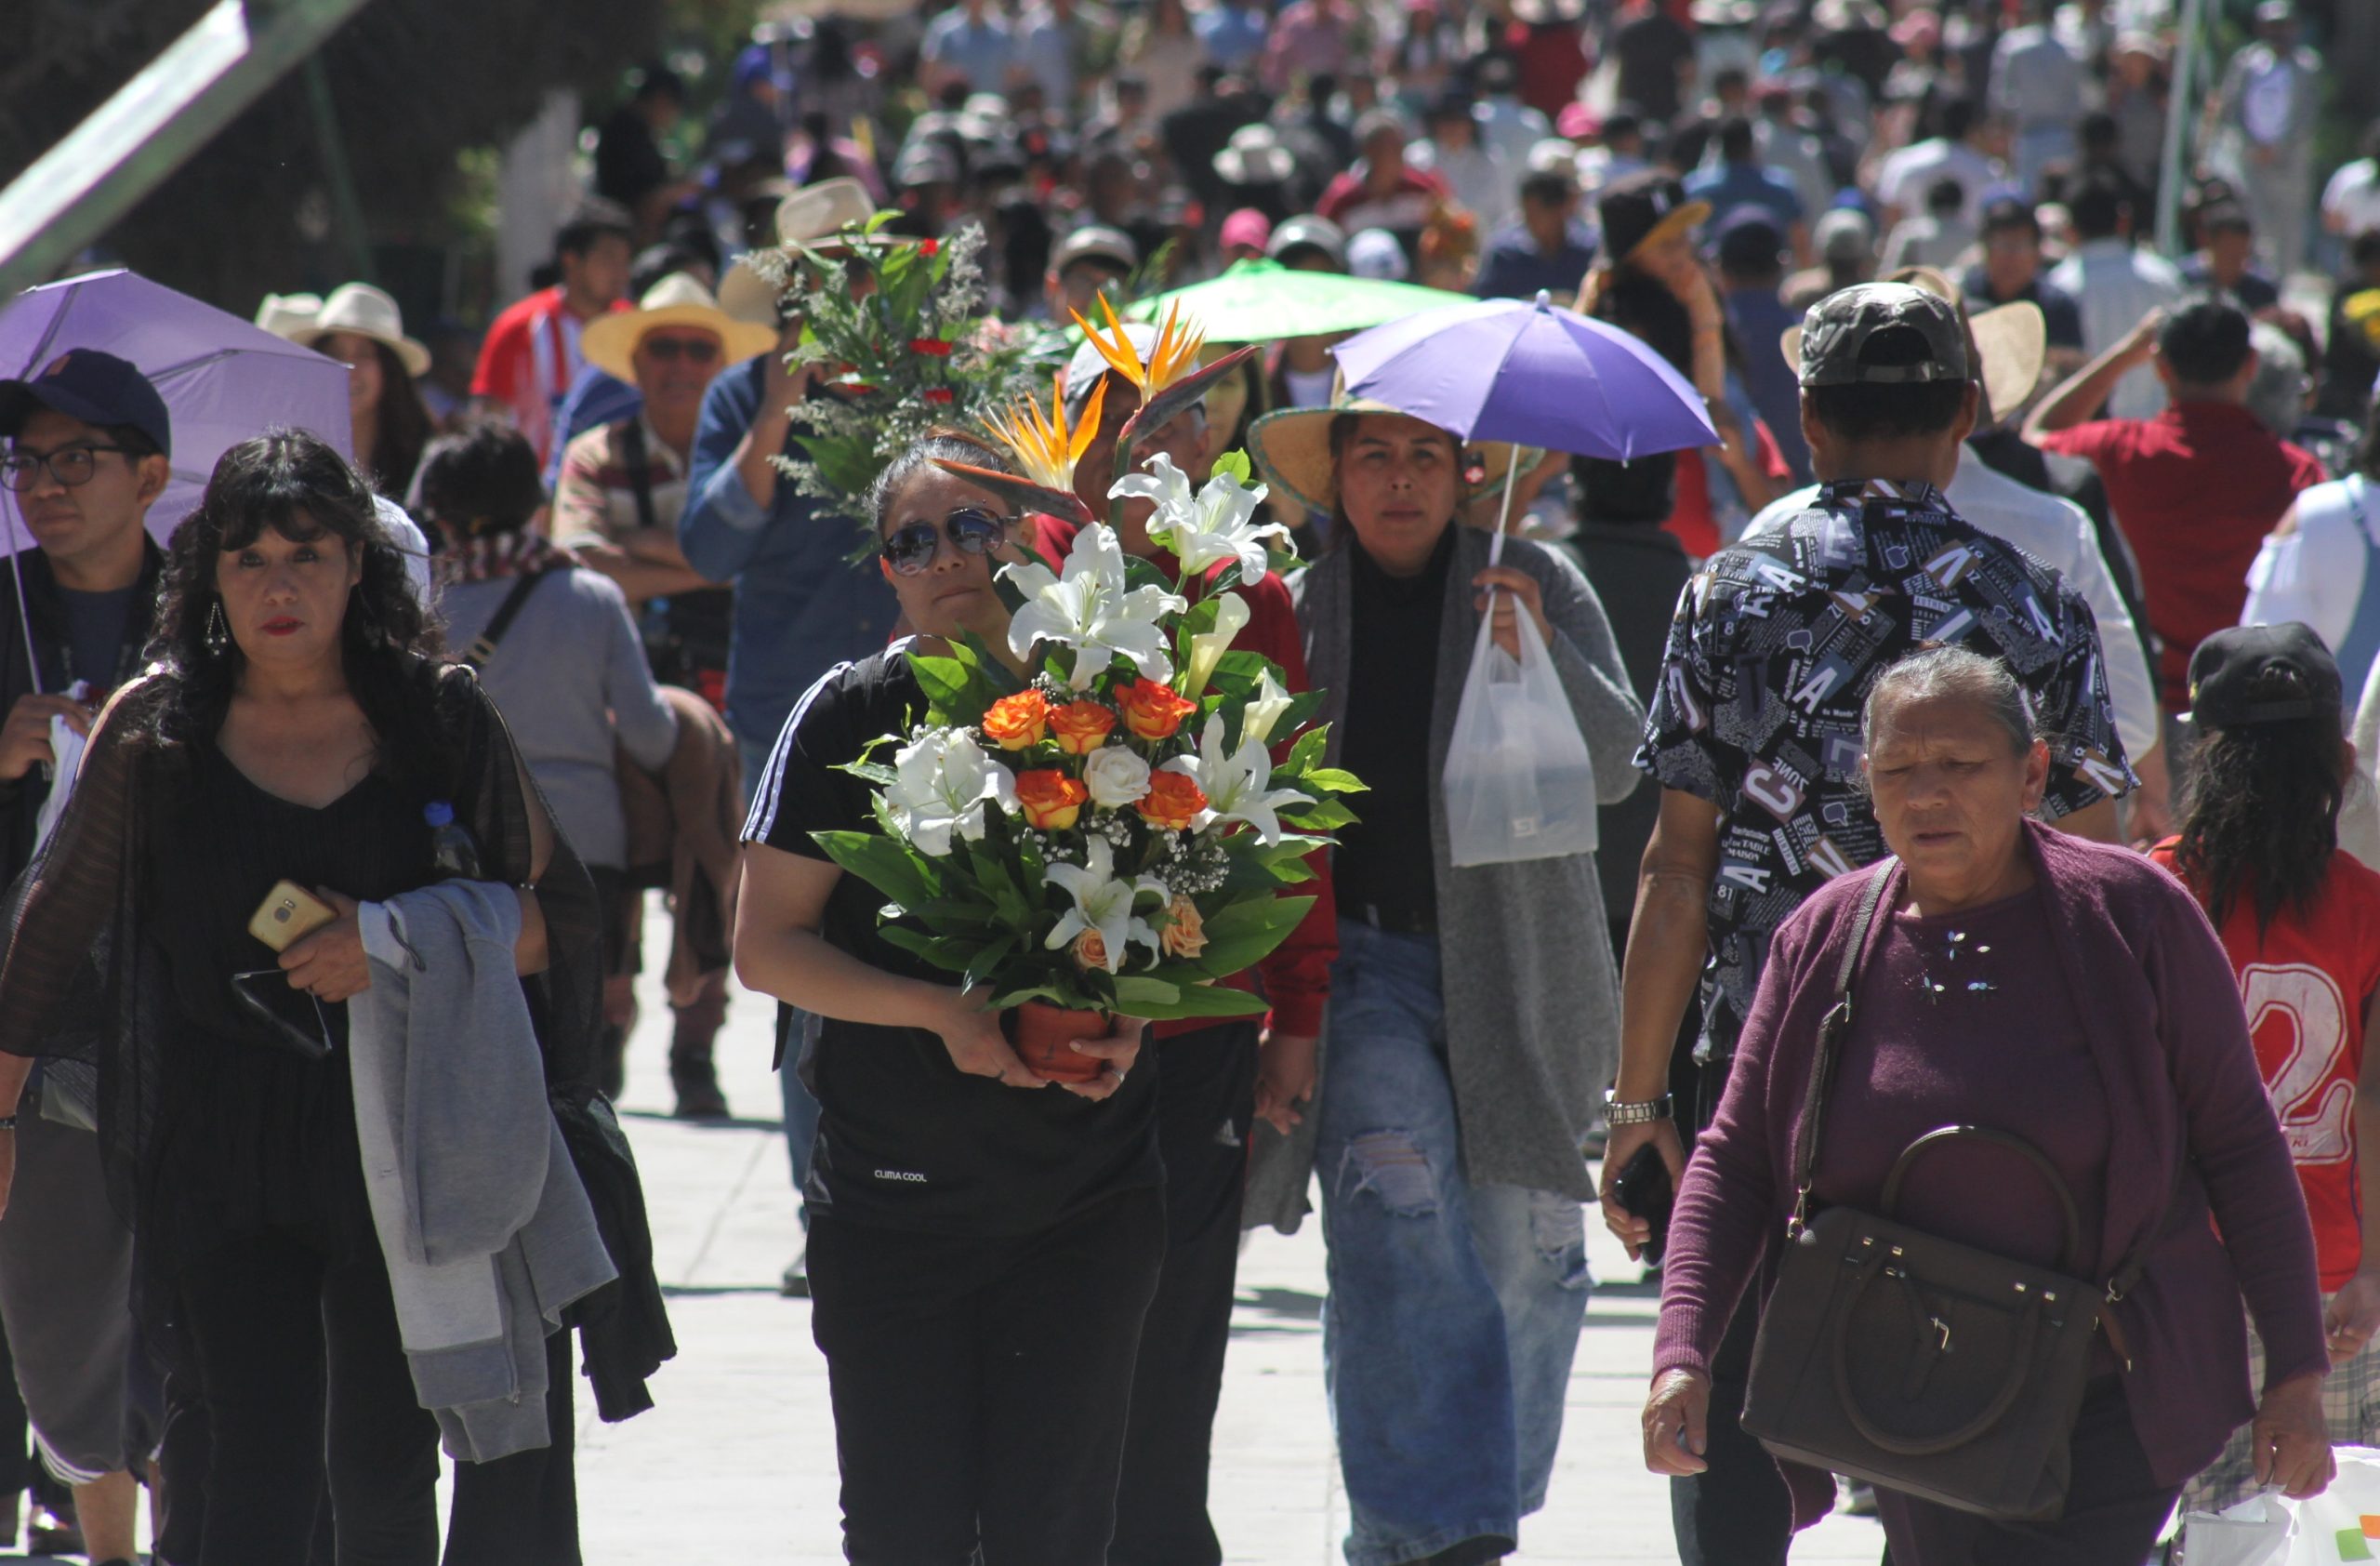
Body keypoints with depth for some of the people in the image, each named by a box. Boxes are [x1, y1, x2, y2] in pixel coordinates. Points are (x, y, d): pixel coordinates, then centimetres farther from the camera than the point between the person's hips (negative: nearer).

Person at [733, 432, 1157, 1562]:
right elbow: (766, 947, -3)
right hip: (892, 1201, -1)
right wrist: (940, 1011, -16)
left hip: (1086, 1201, 1)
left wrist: (1130, 1019, -9)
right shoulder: (848, 717, -2)